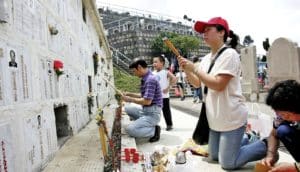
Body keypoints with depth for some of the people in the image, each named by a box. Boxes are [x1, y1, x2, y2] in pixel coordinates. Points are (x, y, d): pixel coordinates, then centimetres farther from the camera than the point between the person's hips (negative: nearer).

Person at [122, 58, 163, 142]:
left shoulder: (150, 80, -21)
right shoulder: (145, 79, 8)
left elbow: (147, 101, -25)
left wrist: (130, 99, -14)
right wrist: (129, 94, 10)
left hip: (152, 113, -10)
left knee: (130, 129, -20)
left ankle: (154, 130, -2)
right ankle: (147, 125, 13)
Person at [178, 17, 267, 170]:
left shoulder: (229, 54, -16)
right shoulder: (206, 58, 8)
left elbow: (218, 85, -24)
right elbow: (197, 84, 10)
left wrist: (194, 69, -21)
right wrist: (186, 70, -7)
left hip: (231, 118, -8)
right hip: (215, 118, 8)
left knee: (227, 164, 2)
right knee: (214, 156, 19)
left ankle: (265, 146, 19)